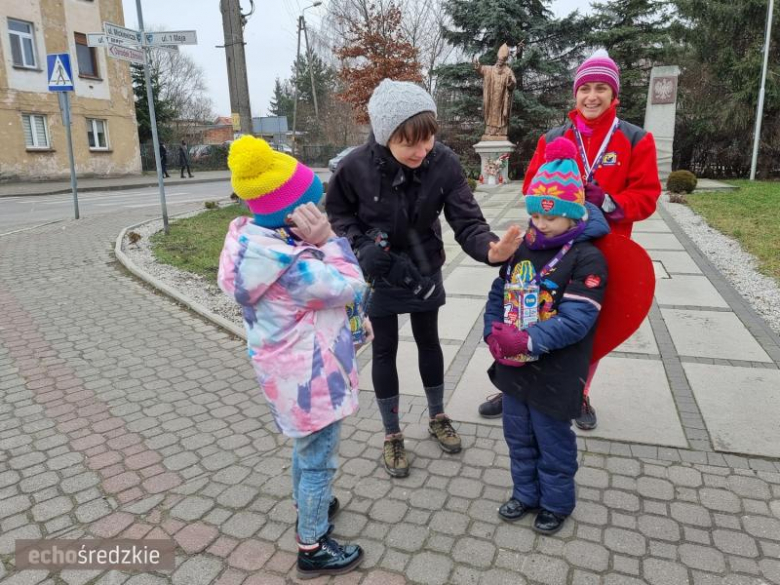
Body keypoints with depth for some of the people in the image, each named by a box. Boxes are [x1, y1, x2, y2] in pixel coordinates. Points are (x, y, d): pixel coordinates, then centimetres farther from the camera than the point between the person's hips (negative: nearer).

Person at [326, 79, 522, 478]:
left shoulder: (443, 163, -22)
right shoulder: (355, 167, -25)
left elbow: (466, 219, -24)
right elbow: (336, 214, -7)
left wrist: (490, 249, -46)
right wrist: (360, 246, -25)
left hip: (425, 271, 2)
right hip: (380, 276, -2)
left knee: (429, 342, 18)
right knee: (385, 350, 10)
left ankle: (437, 418, 41)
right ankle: (392, 436, 29)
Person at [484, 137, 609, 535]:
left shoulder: (586, 257, -16)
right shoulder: (521, 248, 4)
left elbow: (576, 320, -23)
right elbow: (499, 294, 6)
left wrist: (527, 341, -26)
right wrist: (494, 334, -9)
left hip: (555, 375, -6)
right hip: (513, 367, 6)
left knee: (553, 444, 14)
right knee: (518, 437, 22)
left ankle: (556, 503, 39)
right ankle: (525, 493, 44)